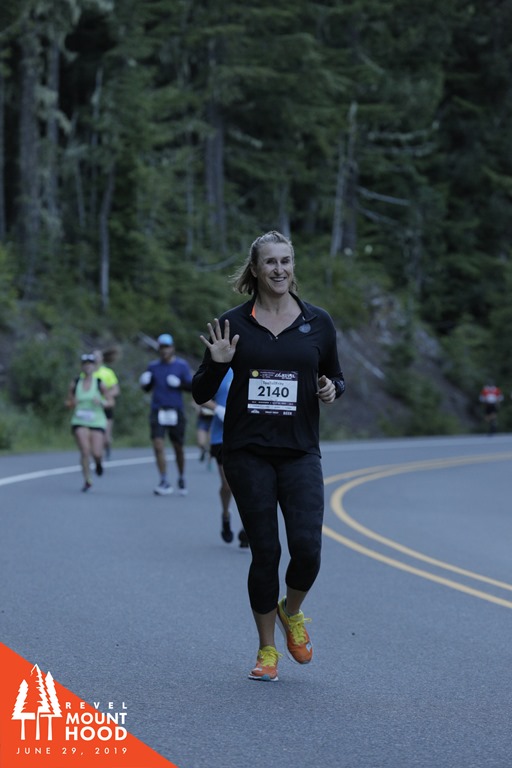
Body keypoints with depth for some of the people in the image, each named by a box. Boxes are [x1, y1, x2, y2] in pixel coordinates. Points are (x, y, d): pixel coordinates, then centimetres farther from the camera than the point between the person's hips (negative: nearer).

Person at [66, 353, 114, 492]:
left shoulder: (99, 384, -1)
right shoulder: (75, 384, 2)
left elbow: (110, 402, 5)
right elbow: (68, 402, 12)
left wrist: (101, 402, -16)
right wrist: (72, 403, -11)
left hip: (97, 422, 0)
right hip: (80, 422, 0)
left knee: (96, 453, -8)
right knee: (85, 450, -15)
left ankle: (99, 463, 31)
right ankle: (87, 480, -1)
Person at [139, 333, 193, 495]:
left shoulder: (182, 365, 3)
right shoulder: (153, 366, 10)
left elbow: (191, 386, 0)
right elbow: (147, 388, 16)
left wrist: (179, 383, -17)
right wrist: (144, 383, -6)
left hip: (176, 412, -1)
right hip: (157, 412, 1)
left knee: (178, 448, 8)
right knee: (158, 446, -13)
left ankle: (181, 479, 28)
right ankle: (165, 483, -10)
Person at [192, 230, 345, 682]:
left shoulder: (318, 322, 4)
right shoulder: (234, 324, 1)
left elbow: (336, 377, 17)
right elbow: (200, 394, 3)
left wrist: (332, 388, -6)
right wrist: (218, 364, -16)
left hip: (300, 453, 1)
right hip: (248, 453, -1)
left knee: (307, 548, -12)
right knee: (265, 552, 0)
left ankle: (292, 613, 20)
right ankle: (267, 649, 18)